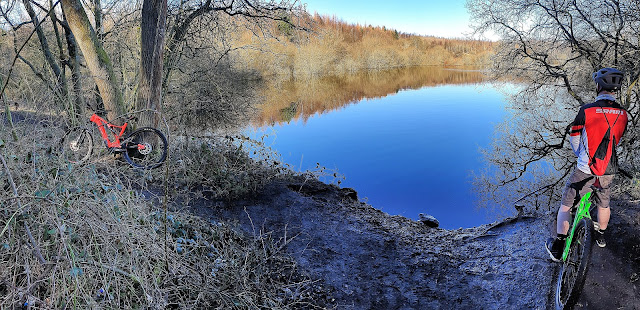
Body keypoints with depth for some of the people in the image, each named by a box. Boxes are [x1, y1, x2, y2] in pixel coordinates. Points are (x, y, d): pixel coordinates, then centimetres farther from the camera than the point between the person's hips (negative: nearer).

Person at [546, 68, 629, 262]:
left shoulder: (587, 110, -16)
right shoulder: (623, 114, -1)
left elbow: (574, 139, -4)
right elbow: (617, 140, 13)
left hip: (586, 170, -5)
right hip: (610, 170, 5)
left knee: (566, 205, 7)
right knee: (604, 203, 27)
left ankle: (557, 247, 8)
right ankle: (601, 236, 49)